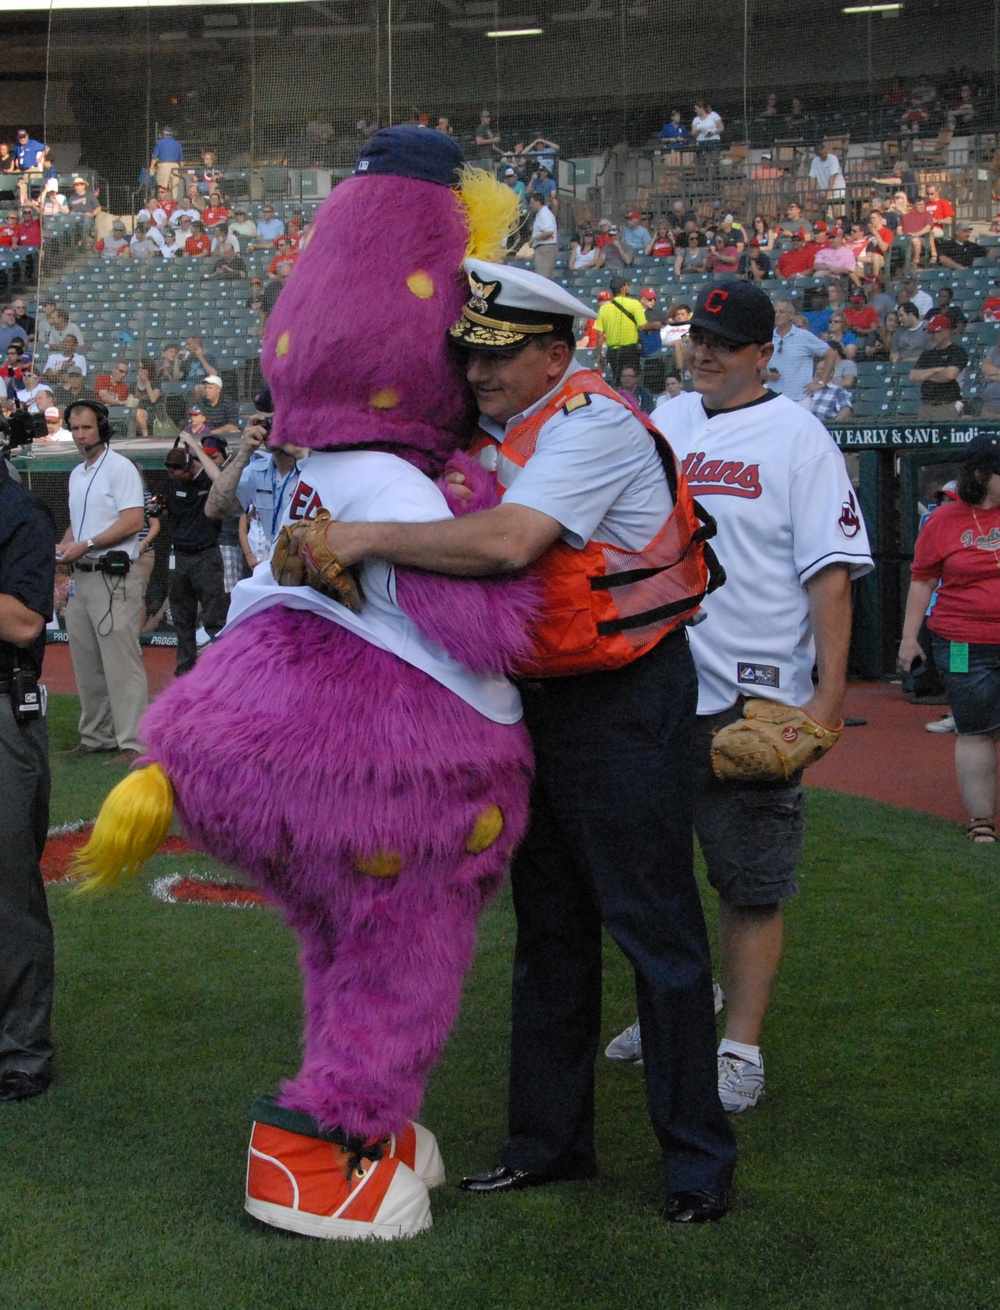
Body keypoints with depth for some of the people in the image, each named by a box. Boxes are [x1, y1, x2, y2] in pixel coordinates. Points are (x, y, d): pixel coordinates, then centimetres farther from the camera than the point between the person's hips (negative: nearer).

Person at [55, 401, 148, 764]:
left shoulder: (119, 467, -8)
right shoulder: (76, 474, 18)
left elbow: (133, 520, -16)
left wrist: (86, 545, -18)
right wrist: (63, 545, 5)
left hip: (113, 579, -9)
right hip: (81, 578, 9)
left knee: (121, 664, -10)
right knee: (86, 663, 12)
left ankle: (132, 743, -8)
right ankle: (96, 737, 21)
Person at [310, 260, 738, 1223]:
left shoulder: (592, 424, -19)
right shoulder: (493, 427, 8)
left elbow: (507, 540, -33)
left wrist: (365, 540, -28)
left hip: (622, 700, -9)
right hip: (538, 697, 9)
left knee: (653, 925, -3)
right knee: (548, 926, 15)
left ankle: (699, 1158, 10)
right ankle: (549, 1141, 27)